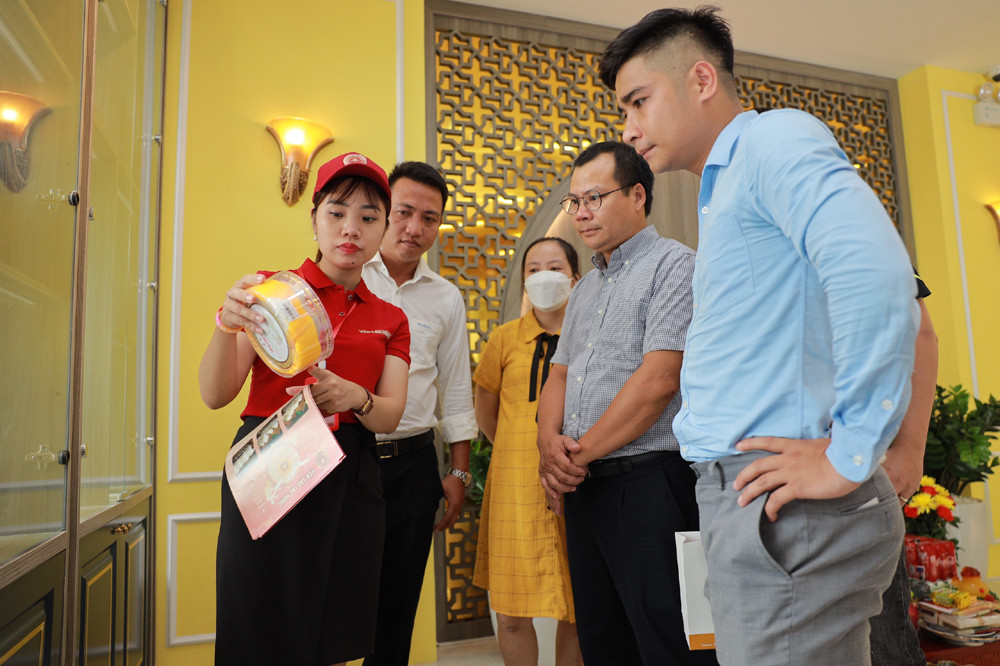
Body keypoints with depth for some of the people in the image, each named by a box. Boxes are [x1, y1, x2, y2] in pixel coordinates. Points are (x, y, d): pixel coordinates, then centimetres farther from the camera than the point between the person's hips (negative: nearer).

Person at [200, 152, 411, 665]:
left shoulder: (390, 319, 11)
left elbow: (391, 415, 2)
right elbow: (215, 395, -5)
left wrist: (356, 399, -21)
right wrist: (227, 326, -24)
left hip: (351, 480, 3)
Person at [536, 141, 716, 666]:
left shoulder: (674, 265, -7)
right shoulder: (585, 288, 19)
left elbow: (658, 380, -17)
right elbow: (559, 374, 18)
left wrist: (581, 453, -11)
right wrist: (549, 440, -3)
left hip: (647, 482, -8)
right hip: (581, 487, 8)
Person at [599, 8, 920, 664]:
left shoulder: (774, 138, -8)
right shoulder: (724, 189, 22)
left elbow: (873, 268, -25)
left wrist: (851, 455, -21)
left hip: (786, 511, -9)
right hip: (744, 501, 9)